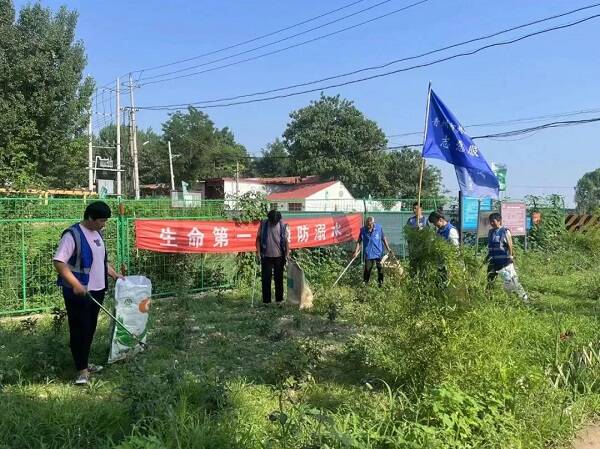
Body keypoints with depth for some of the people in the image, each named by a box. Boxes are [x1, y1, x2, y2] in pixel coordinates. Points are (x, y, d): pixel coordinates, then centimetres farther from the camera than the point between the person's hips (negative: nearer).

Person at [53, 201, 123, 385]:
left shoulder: (97, 233, 10)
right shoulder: (73, 235, -16)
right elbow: (58, 262, -21)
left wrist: (114, 274, 17)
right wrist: (75, 284, -26)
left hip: (97, 290, 8)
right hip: (78, 292, -8)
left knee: (90, 328, 16)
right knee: (79, 330, -1)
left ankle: (84, 363, 29)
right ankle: (81, 370, 6)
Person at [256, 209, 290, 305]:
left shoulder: (283, 226, -2)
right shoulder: (263, 224, -2)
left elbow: (286, 241, 0)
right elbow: (258, 238, 2)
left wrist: (287, 255, -6)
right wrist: (258, 252, -4)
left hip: (279, 256, 0)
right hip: (266, 256, 0)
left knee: (279, 278, 9)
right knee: (266, 279, 3)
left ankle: (279, 299, 20)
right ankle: (266, 300, 11)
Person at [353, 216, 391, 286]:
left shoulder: (379, 227, -7)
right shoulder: (363, 230, -10)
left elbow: (383, 238, 6)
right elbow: (359, 241, -2)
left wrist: (388, 249, 8)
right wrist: (356, 252, -8)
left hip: (378, 252, 1)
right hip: (368, 253, -1)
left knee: (380, 268, 7)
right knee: (367, 269, -2)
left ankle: (380, 283, 24)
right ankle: (365, 283, 16)